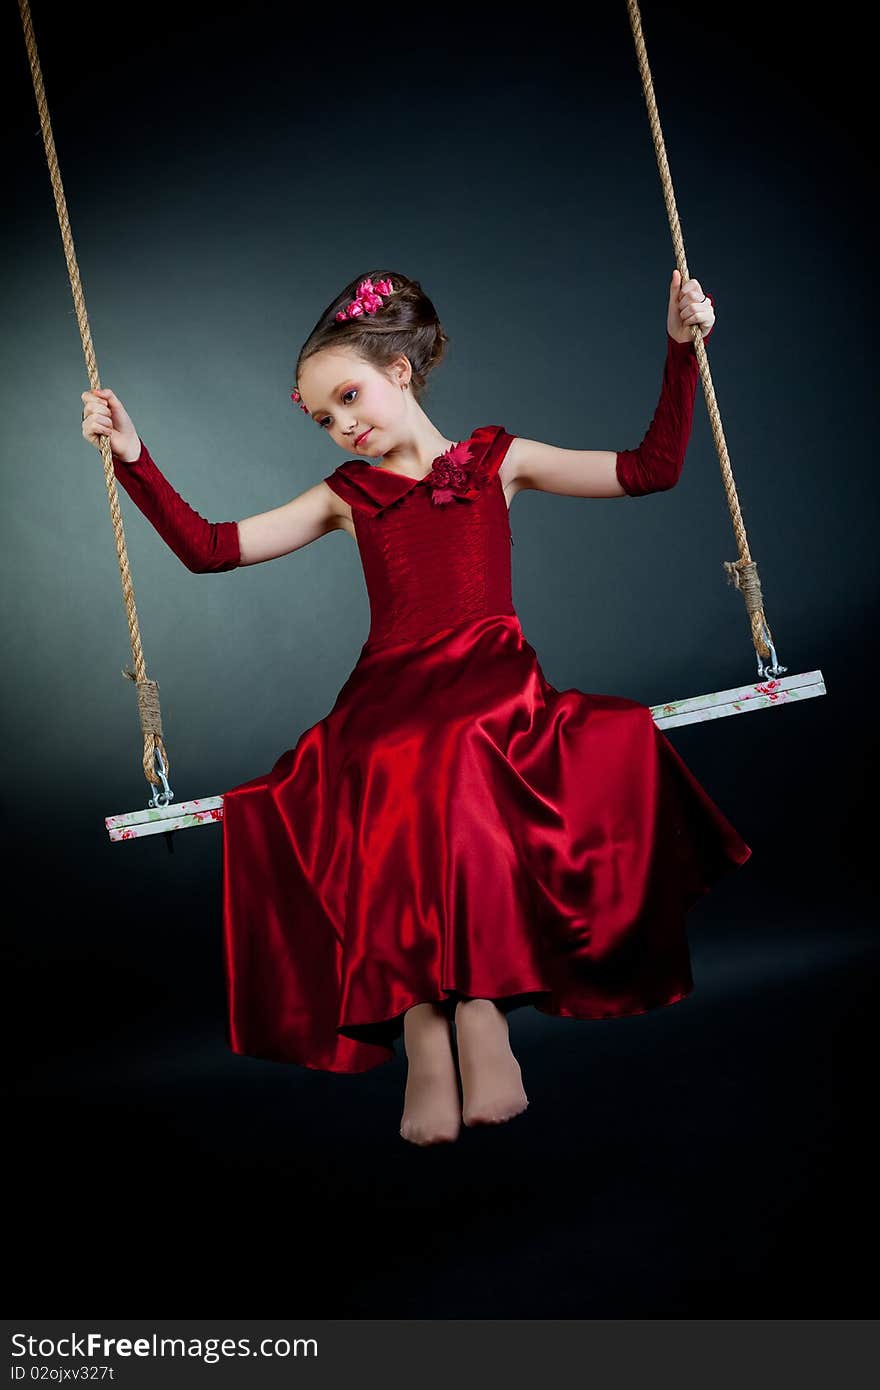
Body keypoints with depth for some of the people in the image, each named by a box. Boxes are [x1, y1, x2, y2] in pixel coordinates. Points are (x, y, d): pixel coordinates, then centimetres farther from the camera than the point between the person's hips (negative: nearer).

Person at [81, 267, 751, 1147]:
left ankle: (475, 1005, -32)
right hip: (388, 700, 2)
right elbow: (207, 549, 17)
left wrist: (680, 350, 5)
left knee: (450, 758, -38)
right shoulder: (346, 497, 21)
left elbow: (651, 470, 12)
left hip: (494, 686, -2)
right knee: (401, 778, -36)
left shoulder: (499, 462, 17)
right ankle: (422, 1023, -33)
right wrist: (132, 460, 9)